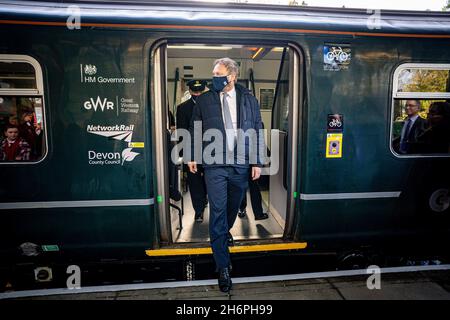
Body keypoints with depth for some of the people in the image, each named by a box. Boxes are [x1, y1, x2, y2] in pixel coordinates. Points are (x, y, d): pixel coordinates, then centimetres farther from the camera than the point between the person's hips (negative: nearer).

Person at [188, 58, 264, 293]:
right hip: (214, 165, -1)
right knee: (217, 212, -3)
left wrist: (258, 162, 0)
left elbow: (257, 131, 3)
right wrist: (192, 156, 5)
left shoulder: (249, 99, 3)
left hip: (241, 165, 2)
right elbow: (194, 129, 9)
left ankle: (224, 232, 51)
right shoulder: (204, 100, 2)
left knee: (233, 207, 18)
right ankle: (223, 267, 7)